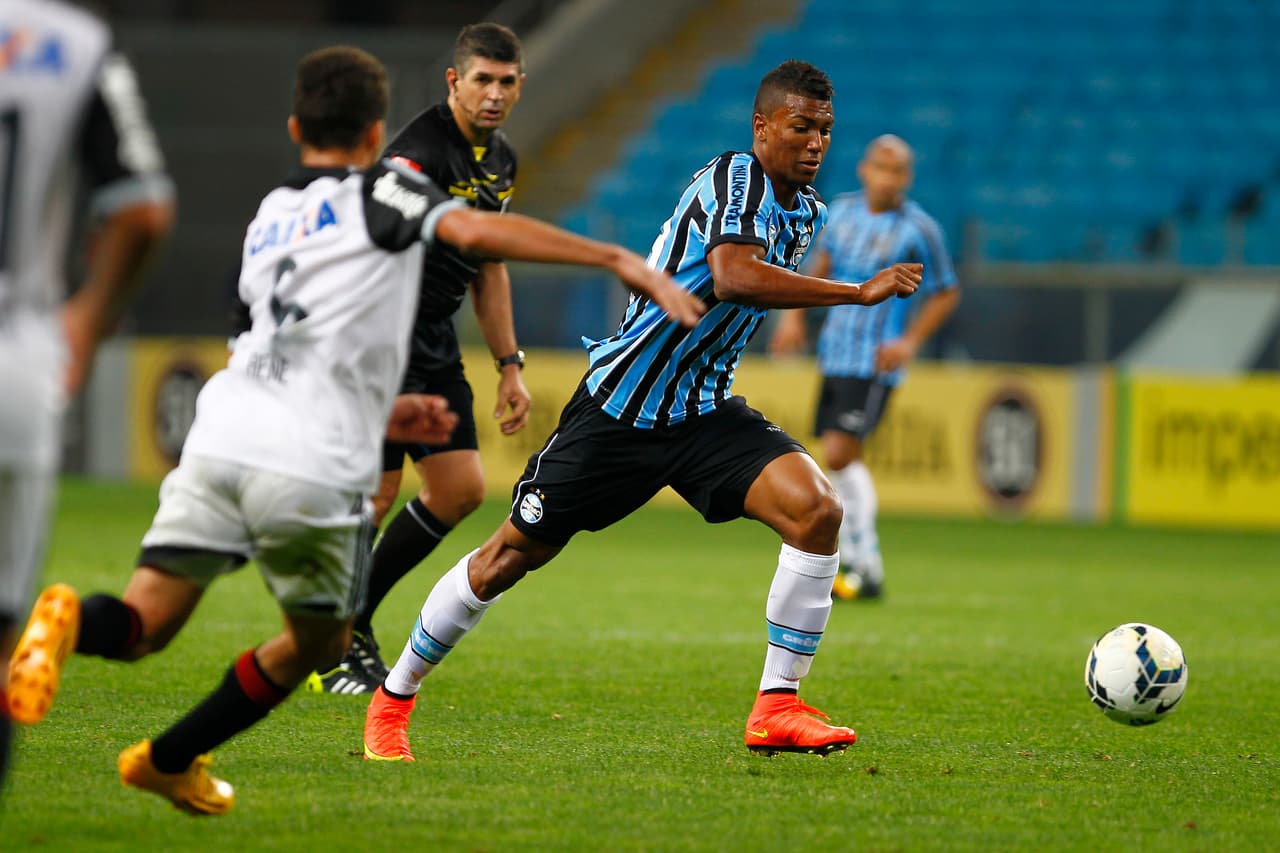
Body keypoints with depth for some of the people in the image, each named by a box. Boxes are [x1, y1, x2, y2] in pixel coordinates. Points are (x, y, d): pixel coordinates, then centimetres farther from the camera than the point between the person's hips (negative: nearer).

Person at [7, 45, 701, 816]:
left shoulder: (269, 216, 27)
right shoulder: (382, 190, 8)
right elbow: (475, 231, -11)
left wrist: (378, 412, 37)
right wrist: (620, 259, -13)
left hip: (223, 435, 4)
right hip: (315, 466, -4)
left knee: (143, 624, 1)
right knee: (318, 641, 19)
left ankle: (69, 622, -32)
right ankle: (169, 762, 26)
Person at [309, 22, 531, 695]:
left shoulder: (499, 160, 10)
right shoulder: (422, 151, -20)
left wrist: (509, 365, 19)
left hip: (435, 337, 9)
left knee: (461, 489, 5)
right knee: (375, 493, -9)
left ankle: (355, 620, 19)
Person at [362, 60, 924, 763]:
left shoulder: (806, 211, 8)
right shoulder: (733, 180, -19)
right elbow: (734, 278, -38)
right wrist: (860, 291, -35)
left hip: (705, 414, 7)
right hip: (618, 408, -6)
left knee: (816, 509, -18)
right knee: (512, 555, 2)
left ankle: (777, 707, -12)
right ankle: (392, 698, 21)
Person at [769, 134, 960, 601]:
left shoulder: (919, 229, -9)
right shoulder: (842, 210, 6)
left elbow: (946, 293, 1)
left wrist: (910, 342, -9)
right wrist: (795, 313, 17)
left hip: (875, 364, -6)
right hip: (834, 355, 6)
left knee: (839, 456, -16)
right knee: (843, 463, 9)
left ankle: (866, 569, -11)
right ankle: (854, 563, 17)